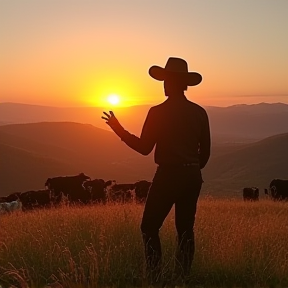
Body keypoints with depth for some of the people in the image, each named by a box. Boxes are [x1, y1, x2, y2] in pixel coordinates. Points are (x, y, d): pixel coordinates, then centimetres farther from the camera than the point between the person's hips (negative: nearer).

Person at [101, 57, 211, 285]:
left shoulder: (158, 112, -11)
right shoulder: (199, 112, 3)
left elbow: (144, 148, -7)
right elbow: (205, 151, 7)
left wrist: (118, 129, 4)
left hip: (168, 176, -5)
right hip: (193, 177, 5)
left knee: (150, 227, 8)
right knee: (185, 229, 12)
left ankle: (155, 280, 4)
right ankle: (183, 280, 14)